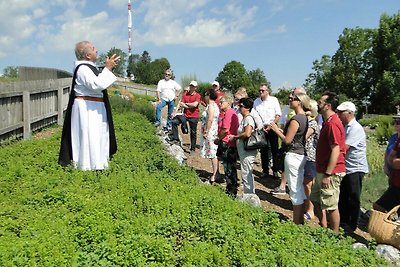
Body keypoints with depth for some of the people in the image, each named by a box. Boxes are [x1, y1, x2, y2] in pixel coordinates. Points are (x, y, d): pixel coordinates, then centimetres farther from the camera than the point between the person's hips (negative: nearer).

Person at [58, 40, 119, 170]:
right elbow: (96, 84, -29)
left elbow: (99, 82, 22)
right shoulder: (82, 68, -18)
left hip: (92, 108, 11)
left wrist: (109, 67, 12)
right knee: (88, 137, -4)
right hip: (86, 108, -11)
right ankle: (87, 165, 5)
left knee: (96, 136, 18)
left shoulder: (88, 67, 12)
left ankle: (94, 160, 30)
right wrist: (107, 68, -23)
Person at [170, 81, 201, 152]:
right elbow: (180, 103, -3)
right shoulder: (185, 93, 4)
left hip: (194, 116, -3)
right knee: (174, 122, -14)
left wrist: (185, 104, -11)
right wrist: (175, 111, -16)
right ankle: (175, 139, -6)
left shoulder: (197, 95, -6)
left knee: (193, 133, 6)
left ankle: (193, 149, 19)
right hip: (185, 115, 3)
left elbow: (195, 104, -22)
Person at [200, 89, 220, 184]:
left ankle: (214, 175, -3)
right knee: (213, 154, 13)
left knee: (213, 154, -7)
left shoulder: (211, 106, -14)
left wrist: (206, 132, -20)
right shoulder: (213, 105, 16)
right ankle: (215, 174, 19)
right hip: (212, 132, 10)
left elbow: (210, 120, -22)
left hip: (210, 133, -10)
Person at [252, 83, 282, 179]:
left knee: (274, 150, 2)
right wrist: (260, 127, -10)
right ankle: (265, 170, 18)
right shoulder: (256, 102, 6)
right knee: (263, 150, 8)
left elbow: (278, 115, -3)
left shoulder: (274, 100, -1)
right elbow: (254, 116, 2)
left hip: (272, 128, -2)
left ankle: (275, 170, 12)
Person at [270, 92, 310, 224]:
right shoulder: (304, 118, 10)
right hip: (301, 155, 10)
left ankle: (297, 224, 8)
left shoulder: (295, 119, -18)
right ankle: (300, 220, 28)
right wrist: (280, 129, 12)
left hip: (293, 156, -10)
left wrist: (276, 129, -6)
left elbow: (287, 140, -18)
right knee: (300, 189, 17)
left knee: (295, 190, -2)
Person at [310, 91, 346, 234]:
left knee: (331, 206, 2)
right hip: (323, 170, 11)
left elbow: (335, 151, -24)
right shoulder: (327, 122, 13)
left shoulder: (332, 124, -19)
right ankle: (324, 229, 34)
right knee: (316, 199, 20)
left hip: (330, 173, -11)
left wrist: (327, 174, -23)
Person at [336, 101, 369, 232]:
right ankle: (343, 222, 30)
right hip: (345, 168, 9)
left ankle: (351, 226, 18)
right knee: (342, 197, 16)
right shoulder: (345, 127, 10)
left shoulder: (356, 129, -18)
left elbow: (343, 148, -24)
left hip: (355, 169, -9)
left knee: (353, 199, 5)